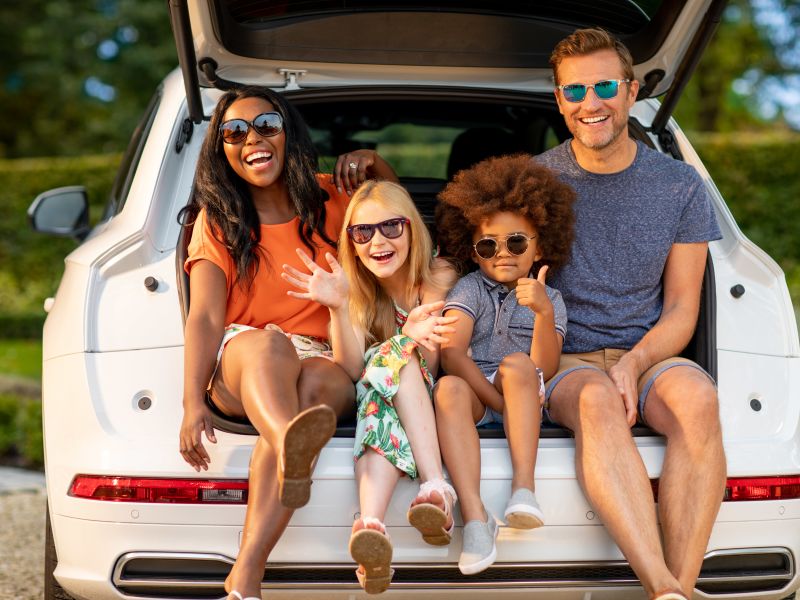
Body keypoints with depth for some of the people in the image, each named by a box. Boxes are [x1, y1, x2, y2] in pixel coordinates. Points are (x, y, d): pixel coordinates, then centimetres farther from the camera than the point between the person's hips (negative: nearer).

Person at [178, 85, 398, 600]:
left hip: (322, 361, 1)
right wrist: (194, 403, -24)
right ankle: (293, 446, -74)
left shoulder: (325, 198, 12)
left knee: (315, 385, -36)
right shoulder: (217, 219, 5)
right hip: (241, 366, -1)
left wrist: (371, 162, 9)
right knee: (269, 342, -37)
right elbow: (206, 317, -8)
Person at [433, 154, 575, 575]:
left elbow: (543, 369, -8)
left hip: (524, 401, 0)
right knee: (449, 388, -34)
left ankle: (524, 488, -38)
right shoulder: (470, 289, 6)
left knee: (517, 364, -31)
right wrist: (498, 400, -20)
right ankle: (474, 518, -47)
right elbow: (451, 354, -10)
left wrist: (544, 313, -24)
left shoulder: (549, 299, 9)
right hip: (475, 397, 0)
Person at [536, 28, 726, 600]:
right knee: (597, 401, -38)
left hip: (647, 354, 1)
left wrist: (633, 364, -15)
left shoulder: (679, 185, 7)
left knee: (697, 396, -35)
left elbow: (681, 311, 7)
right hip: (565, 359, -1)